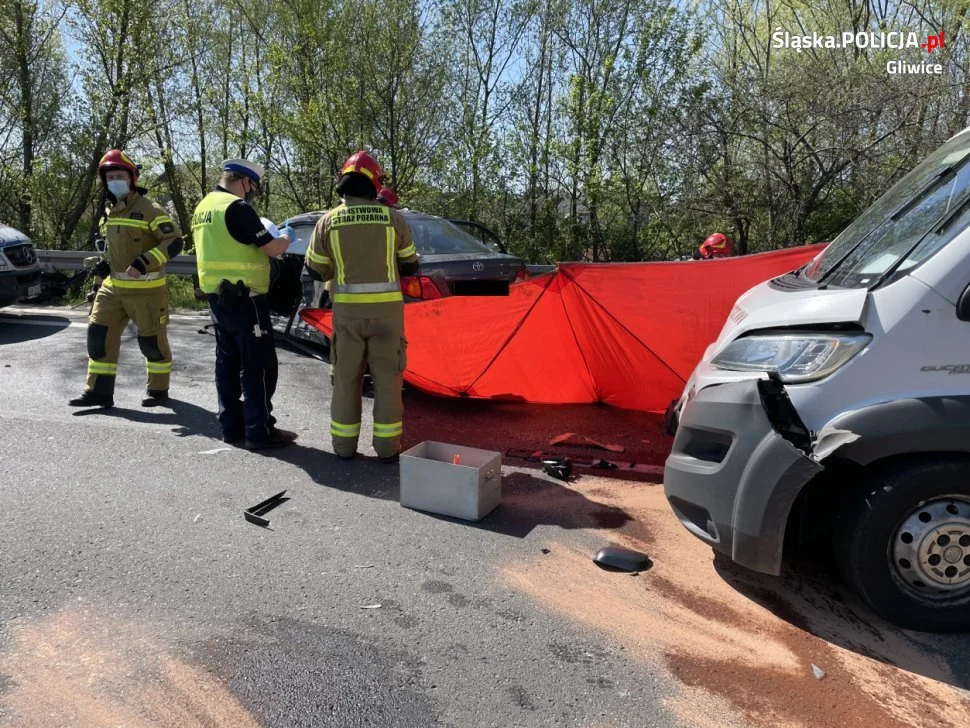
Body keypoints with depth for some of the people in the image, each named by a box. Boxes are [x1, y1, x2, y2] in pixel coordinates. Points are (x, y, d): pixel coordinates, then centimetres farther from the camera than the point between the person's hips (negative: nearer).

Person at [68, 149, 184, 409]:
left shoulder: (150, 209, -10)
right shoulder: (108, 212, 14)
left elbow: (174, 242, -17)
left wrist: (143, 262, -26)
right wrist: (103, 263, 8)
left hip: (146, 289, -7)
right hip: (113, 286, 7)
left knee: (151, 340, 2)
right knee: (99, 335, 3)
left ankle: (158, 390, 19)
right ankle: (99, 392, 11)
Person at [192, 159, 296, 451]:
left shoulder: (204, 207, 15)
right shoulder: (236, 207, -15)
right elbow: (273, 248, -15)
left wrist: (266, 237, 24)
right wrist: (286, 238, 7)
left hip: (217, 296, 10)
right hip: (243, 298, -10)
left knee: (228, 362, 13)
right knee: (259, 365, -4)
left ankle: (232, 426, 19)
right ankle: (259, 431, -1)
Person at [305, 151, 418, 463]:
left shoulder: (328, 220, 0)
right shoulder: (393, 217, -2)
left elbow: (316, 271, 6)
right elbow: (410, 265, 6)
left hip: (348, 309, 1)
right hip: (386, 308, -1)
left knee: (346, 377, 12)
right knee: (387, 377, 7)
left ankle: (344, 445, 18)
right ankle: (387, 446, 10)